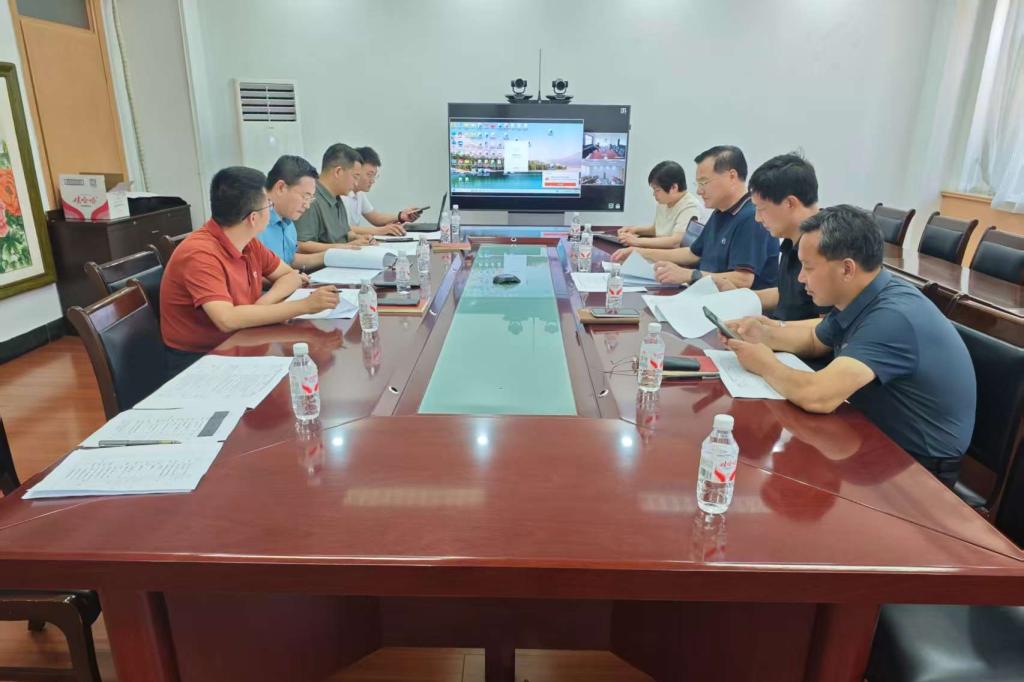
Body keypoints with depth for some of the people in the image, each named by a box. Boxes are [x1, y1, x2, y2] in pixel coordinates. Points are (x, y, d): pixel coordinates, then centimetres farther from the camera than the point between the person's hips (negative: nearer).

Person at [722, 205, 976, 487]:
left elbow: (818, 396, -41)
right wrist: (764, 335, -4)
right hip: (880, 435, 8)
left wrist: (765, 364, -21)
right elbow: (815, 339, 16)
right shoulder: (860, 297, -2)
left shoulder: (892, 317, -31)